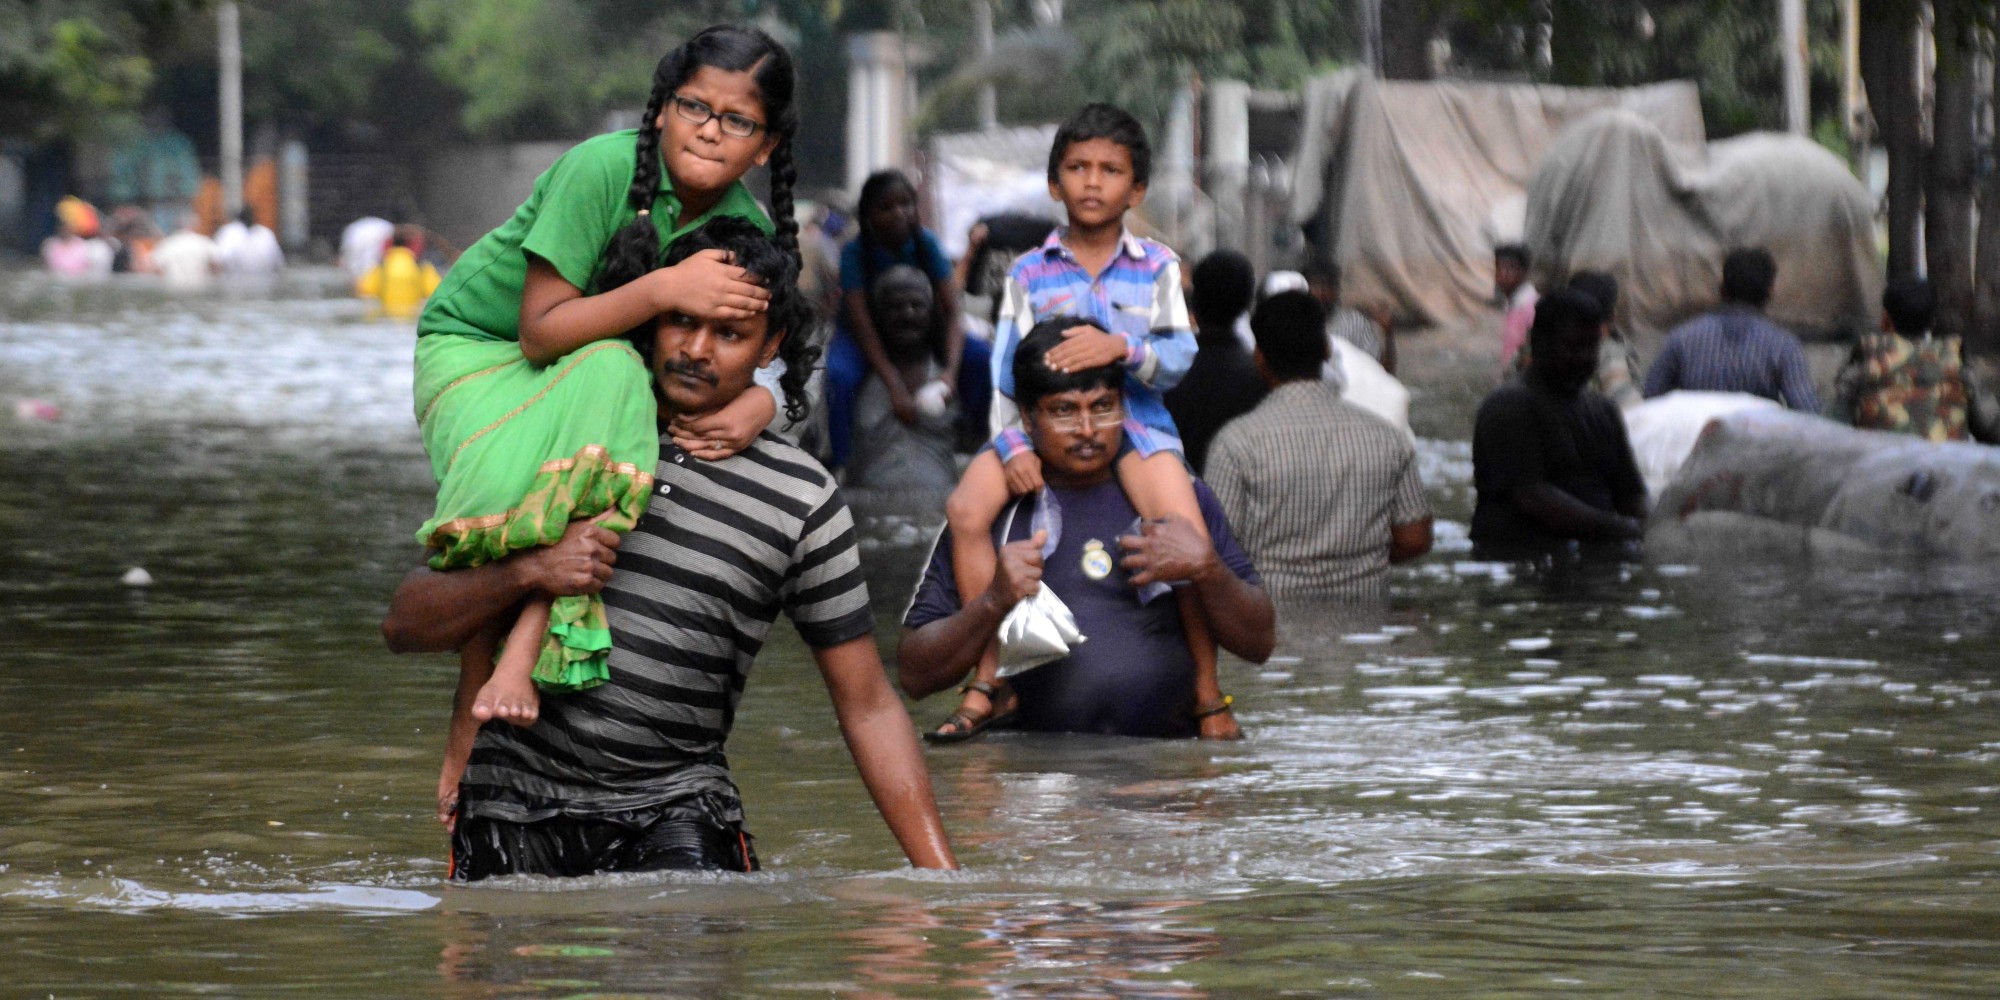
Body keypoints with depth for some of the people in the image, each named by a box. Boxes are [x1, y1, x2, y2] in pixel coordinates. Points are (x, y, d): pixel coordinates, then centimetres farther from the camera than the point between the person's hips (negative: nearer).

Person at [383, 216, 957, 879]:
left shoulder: (803, 500, 2)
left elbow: (867, 706, 4)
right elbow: (405, 624, 4)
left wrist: (941, 876, -4)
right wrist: (528, 573, -16)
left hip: (674, 802, -1)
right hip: (517, 799, 1)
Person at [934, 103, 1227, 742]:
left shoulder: (1156, 267, 7)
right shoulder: (1030, 273, 9)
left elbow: (1179, 356, -5)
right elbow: (1005, 371, 3)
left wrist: (1121, 347, -25)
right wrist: (1013, 446, -13)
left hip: (1134, 420, -2)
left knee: (1186, 534, -27)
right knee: (967, 508, -25)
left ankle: (1208, 692, -7)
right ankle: (984, 682, -15)